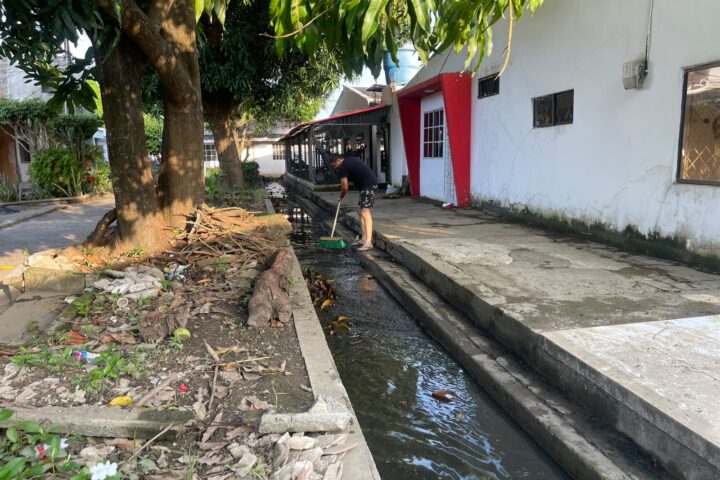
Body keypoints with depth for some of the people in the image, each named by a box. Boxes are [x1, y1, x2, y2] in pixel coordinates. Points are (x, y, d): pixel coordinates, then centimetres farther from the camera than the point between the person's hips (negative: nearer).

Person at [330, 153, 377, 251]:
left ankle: (368, 242, -17)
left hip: (368, 185, -10)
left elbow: (344, 187, -6)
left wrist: (341, 196, 13)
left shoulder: (343, 167, -7)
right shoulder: (351, 160, 21)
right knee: (360, 210, 14)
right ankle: (364, 238, 16)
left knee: (365, 212, -14)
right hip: (371, 183, 10)